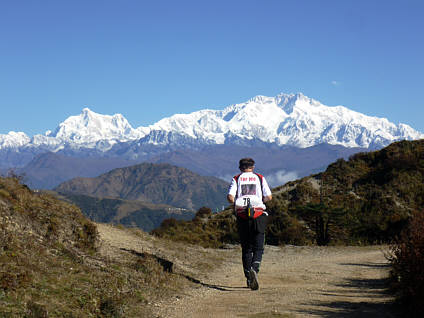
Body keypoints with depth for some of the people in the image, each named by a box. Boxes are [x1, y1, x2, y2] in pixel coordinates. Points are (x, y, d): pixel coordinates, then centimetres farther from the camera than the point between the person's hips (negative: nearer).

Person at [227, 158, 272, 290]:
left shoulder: (236, 179, 9)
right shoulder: (260, 178, 10)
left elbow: (230, 197, -6)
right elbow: (269, 197, 2)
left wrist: (237, 204, 14)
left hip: (242, 216, 1)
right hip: (258, 214, -1)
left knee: (246, 248, 10)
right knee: (258, 248, 0)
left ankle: (249, 278, 10)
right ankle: (254, 269, -26)